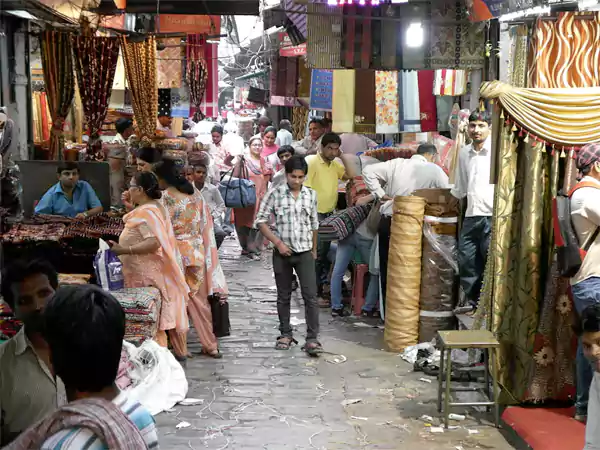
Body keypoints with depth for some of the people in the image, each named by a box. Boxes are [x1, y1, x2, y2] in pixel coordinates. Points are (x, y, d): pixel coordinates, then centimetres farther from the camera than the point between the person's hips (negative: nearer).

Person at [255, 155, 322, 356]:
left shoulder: (311, 195, 3)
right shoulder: (275, 194, -5)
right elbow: (261, 221, -3)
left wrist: (314, 249, 18)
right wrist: (278, 242, -10)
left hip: (304, 253, 1)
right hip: (282, 252, -1)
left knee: (310, 296, -7)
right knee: (283, 296, 10)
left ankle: (312, 338, -5)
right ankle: (285, 334, 24)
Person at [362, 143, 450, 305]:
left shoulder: (396, 164, 5)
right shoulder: (434, 170, -3)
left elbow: (368, 171, 4)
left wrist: (380, 194, 5)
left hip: (387, 222, 4)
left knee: (386, 267, 13)